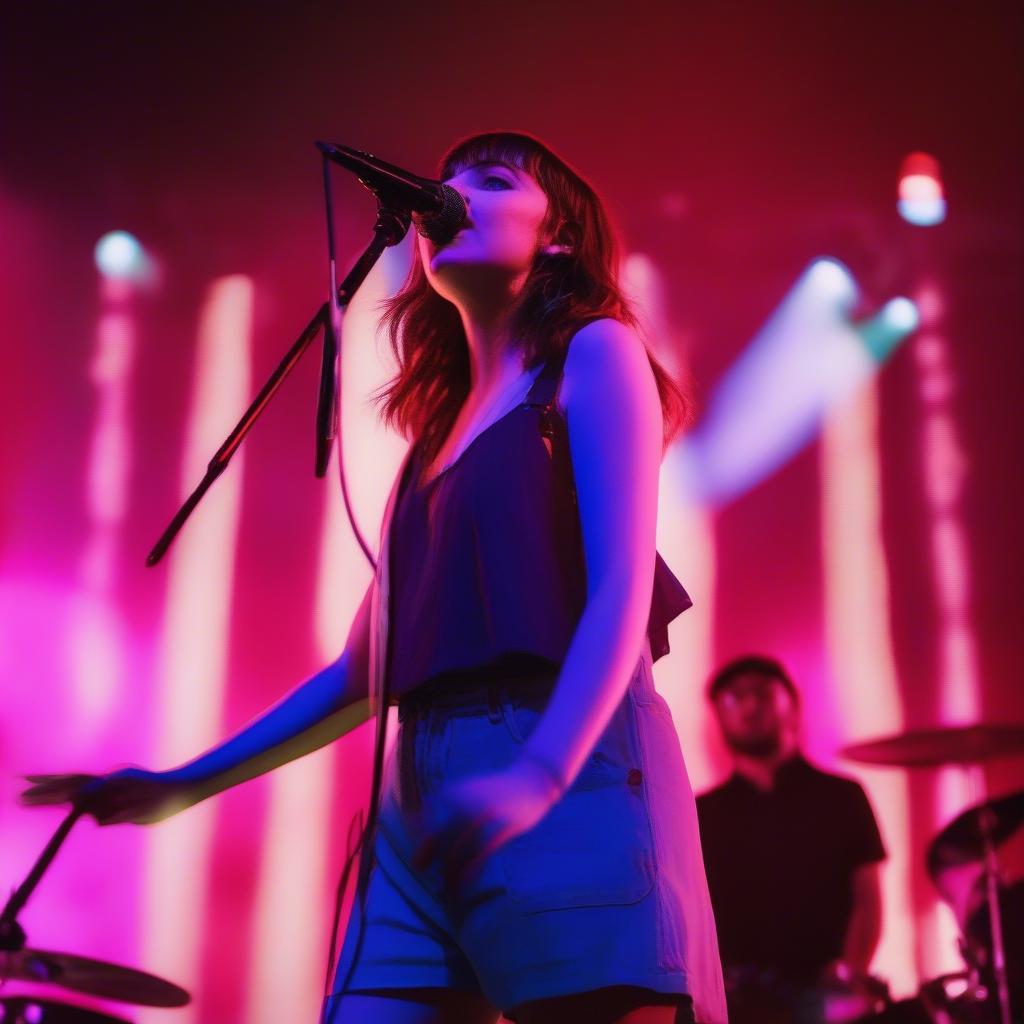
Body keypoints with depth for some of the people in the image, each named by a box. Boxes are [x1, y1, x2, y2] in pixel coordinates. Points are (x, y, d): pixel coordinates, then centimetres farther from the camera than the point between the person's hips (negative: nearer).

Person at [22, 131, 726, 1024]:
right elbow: (365, 670, 24)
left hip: (572, 780, -6)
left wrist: (539, 774, -25)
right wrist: (187, 784, 20)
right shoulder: (438, 431, 25)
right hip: (422, 799, 6)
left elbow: (624, 590, -8)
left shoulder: (594, 354, 6)